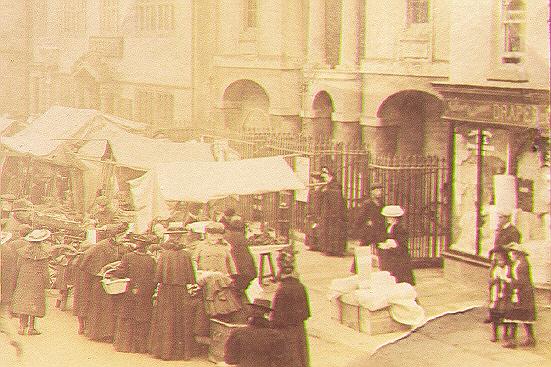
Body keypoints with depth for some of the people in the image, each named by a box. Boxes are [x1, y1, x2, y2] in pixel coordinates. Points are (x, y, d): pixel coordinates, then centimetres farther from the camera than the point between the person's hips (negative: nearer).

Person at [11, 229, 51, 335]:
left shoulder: (22, 252, -2)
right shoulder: (43, 255, -10)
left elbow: (18, 268, 4)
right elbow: (44, 272, -6)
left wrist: (16, 282, 15)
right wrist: (46, 284, 4)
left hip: (23, 282, 3)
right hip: (37, 283, -3)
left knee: (23, 303, 9)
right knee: (34, 304, 4)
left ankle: (22, 327, 8)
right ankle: (31, 327, 5)